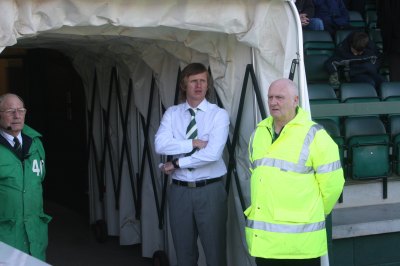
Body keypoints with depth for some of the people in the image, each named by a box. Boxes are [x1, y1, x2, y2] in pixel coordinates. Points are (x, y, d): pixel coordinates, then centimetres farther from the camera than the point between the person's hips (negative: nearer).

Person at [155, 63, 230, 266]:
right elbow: (161, 145, -10)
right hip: (179, 190, 3)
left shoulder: (219, 114, -5)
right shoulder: (172, 113, 5)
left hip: (210, 190, -3)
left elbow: (212, 154, -17)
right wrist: (194, 143, -15)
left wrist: (176, 163, -11)